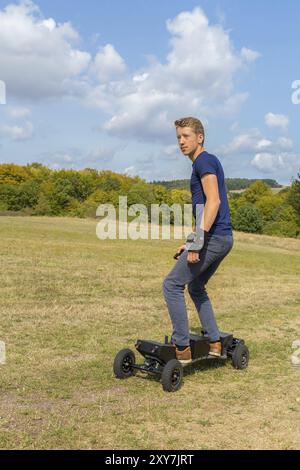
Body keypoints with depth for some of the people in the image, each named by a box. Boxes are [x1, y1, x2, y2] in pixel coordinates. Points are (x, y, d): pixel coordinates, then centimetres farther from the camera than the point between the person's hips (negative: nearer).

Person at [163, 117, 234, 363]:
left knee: (172, 285, -6)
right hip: (224, 238, 10)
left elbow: (213, 202, -20)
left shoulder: (205, 161, -9)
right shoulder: (206, 163, 22)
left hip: (213, 238, -10)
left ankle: (182, 348, -4)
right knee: (196, 287, 21)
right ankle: (214, 342, 22)